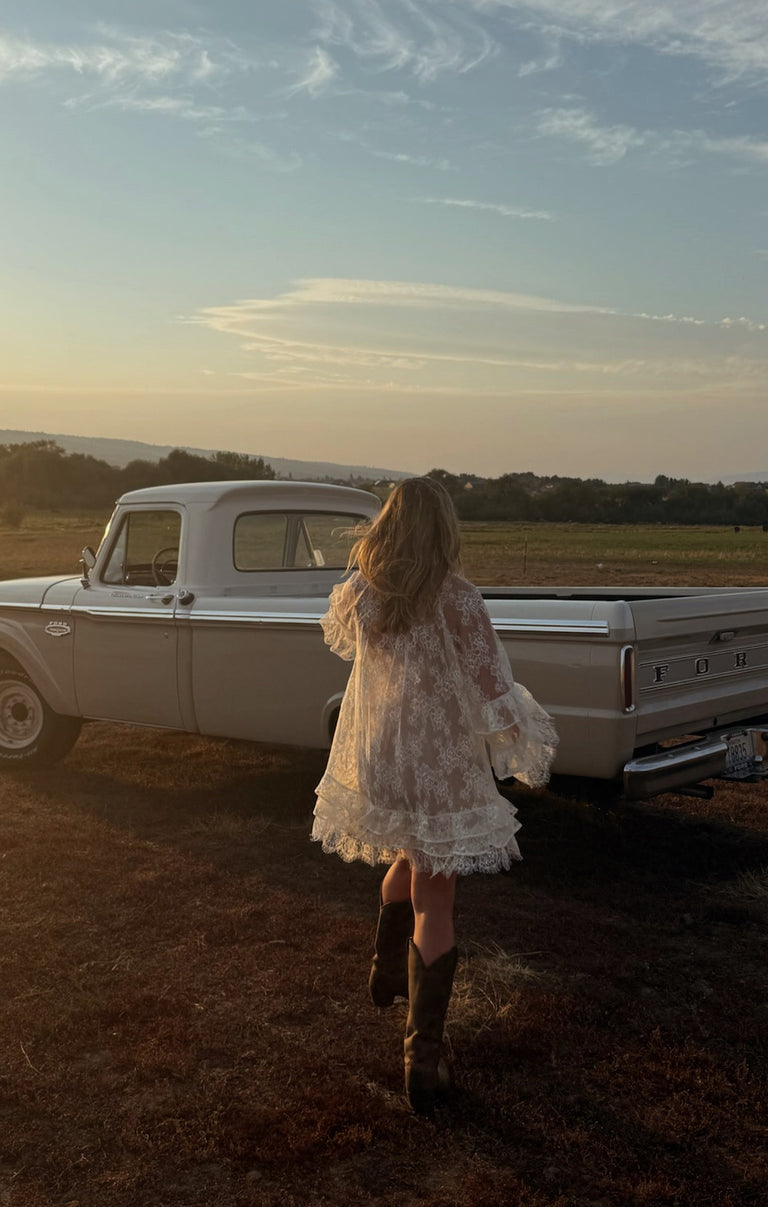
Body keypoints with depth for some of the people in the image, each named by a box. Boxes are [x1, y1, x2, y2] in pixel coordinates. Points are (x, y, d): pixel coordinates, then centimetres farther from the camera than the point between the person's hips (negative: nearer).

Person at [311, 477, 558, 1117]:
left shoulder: (360, 594, -6)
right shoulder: (458, 602, -20)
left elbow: (338, 635, 18)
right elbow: (495, 694, -17)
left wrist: (363, 572, 22)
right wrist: (530, 749, -2)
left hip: (374, 769, 5)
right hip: (441, 776, -5)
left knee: (406, 862, 32)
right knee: (434, 911, 6)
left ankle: (387, 974, 47)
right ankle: (423, 1061, 12)